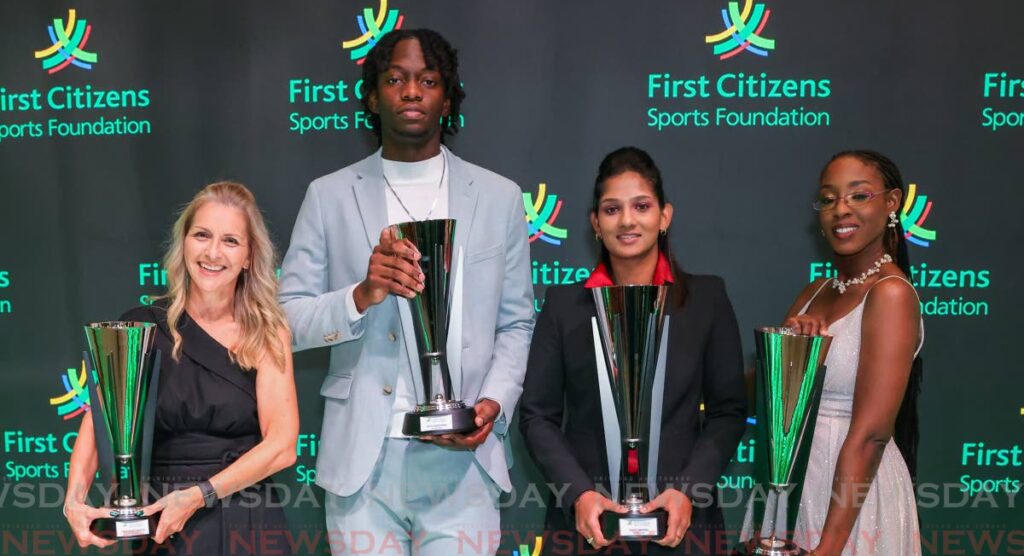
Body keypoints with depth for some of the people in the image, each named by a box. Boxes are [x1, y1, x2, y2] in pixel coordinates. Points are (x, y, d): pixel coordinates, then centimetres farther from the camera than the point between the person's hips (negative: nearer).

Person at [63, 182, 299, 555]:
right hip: (161, 525, 1)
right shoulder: (141, 327, -1)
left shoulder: (267, 334, -3)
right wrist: (75, 497, -23)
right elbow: (99, 420, -7)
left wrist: (199, 495, -18)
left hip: (247, 524, 0)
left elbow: (282, 446, -10)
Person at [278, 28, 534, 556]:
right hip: (362, 460, 0)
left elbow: (516, 324, 10)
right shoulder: (329, 196, 6)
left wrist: (494, 403, -7)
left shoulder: (498, 197, 8)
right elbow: (287, 321, 3)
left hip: (461, 458, 0)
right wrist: (360, 295, -15)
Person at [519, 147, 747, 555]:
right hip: (586, 519, 0)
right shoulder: (564, 304, 1)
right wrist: (579, 493, -11)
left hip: (682, 520, 0)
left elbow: (729, 411, 1)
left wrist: (687, 490, -11)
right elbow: (537, 415, 1)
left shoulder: (707, 298, 0)